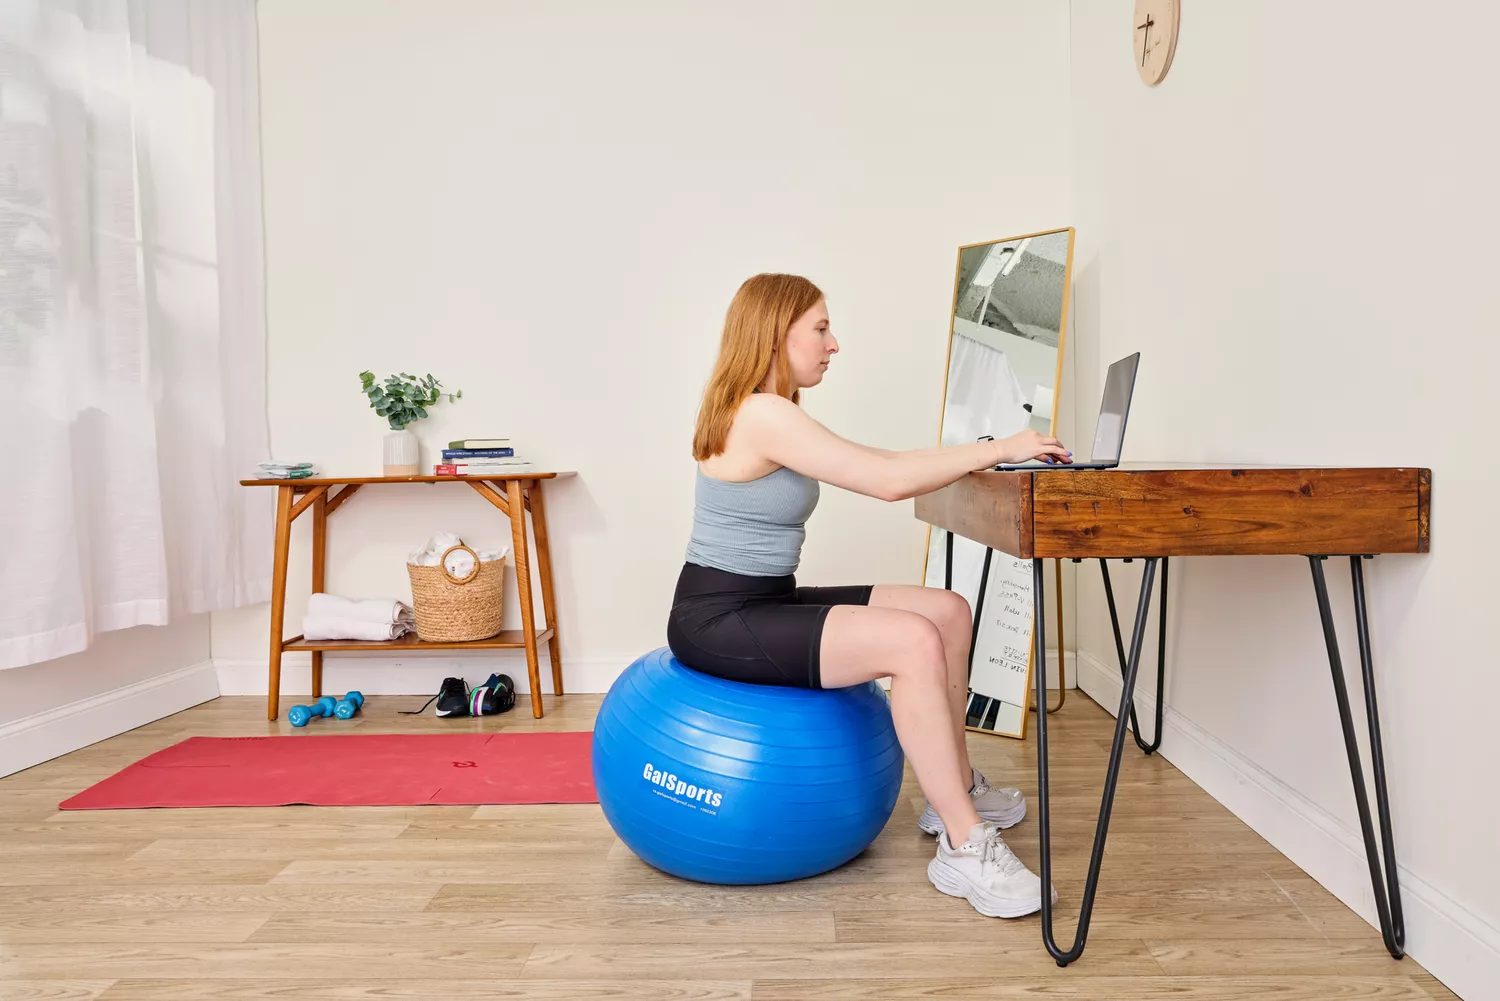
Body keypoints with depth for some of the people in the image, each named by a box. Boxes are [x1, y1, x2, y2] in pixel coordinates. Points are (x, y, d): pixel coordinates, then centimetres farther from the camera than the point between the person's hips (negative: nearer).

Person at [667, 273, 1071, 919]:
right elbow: (888, 481, -23)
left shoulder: (770, 414, 13)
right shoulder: (762, 414, -19)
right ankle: (963, 847, -13)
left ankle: (956, 788, 18)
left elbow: (878, 466, 11)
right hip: (718, 620, -10)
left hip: (764, 603, 10)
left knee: (947, 612, 4)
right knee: (913, 642, -25)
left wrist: (981, 454, 3)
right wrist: (998, 448, -14)